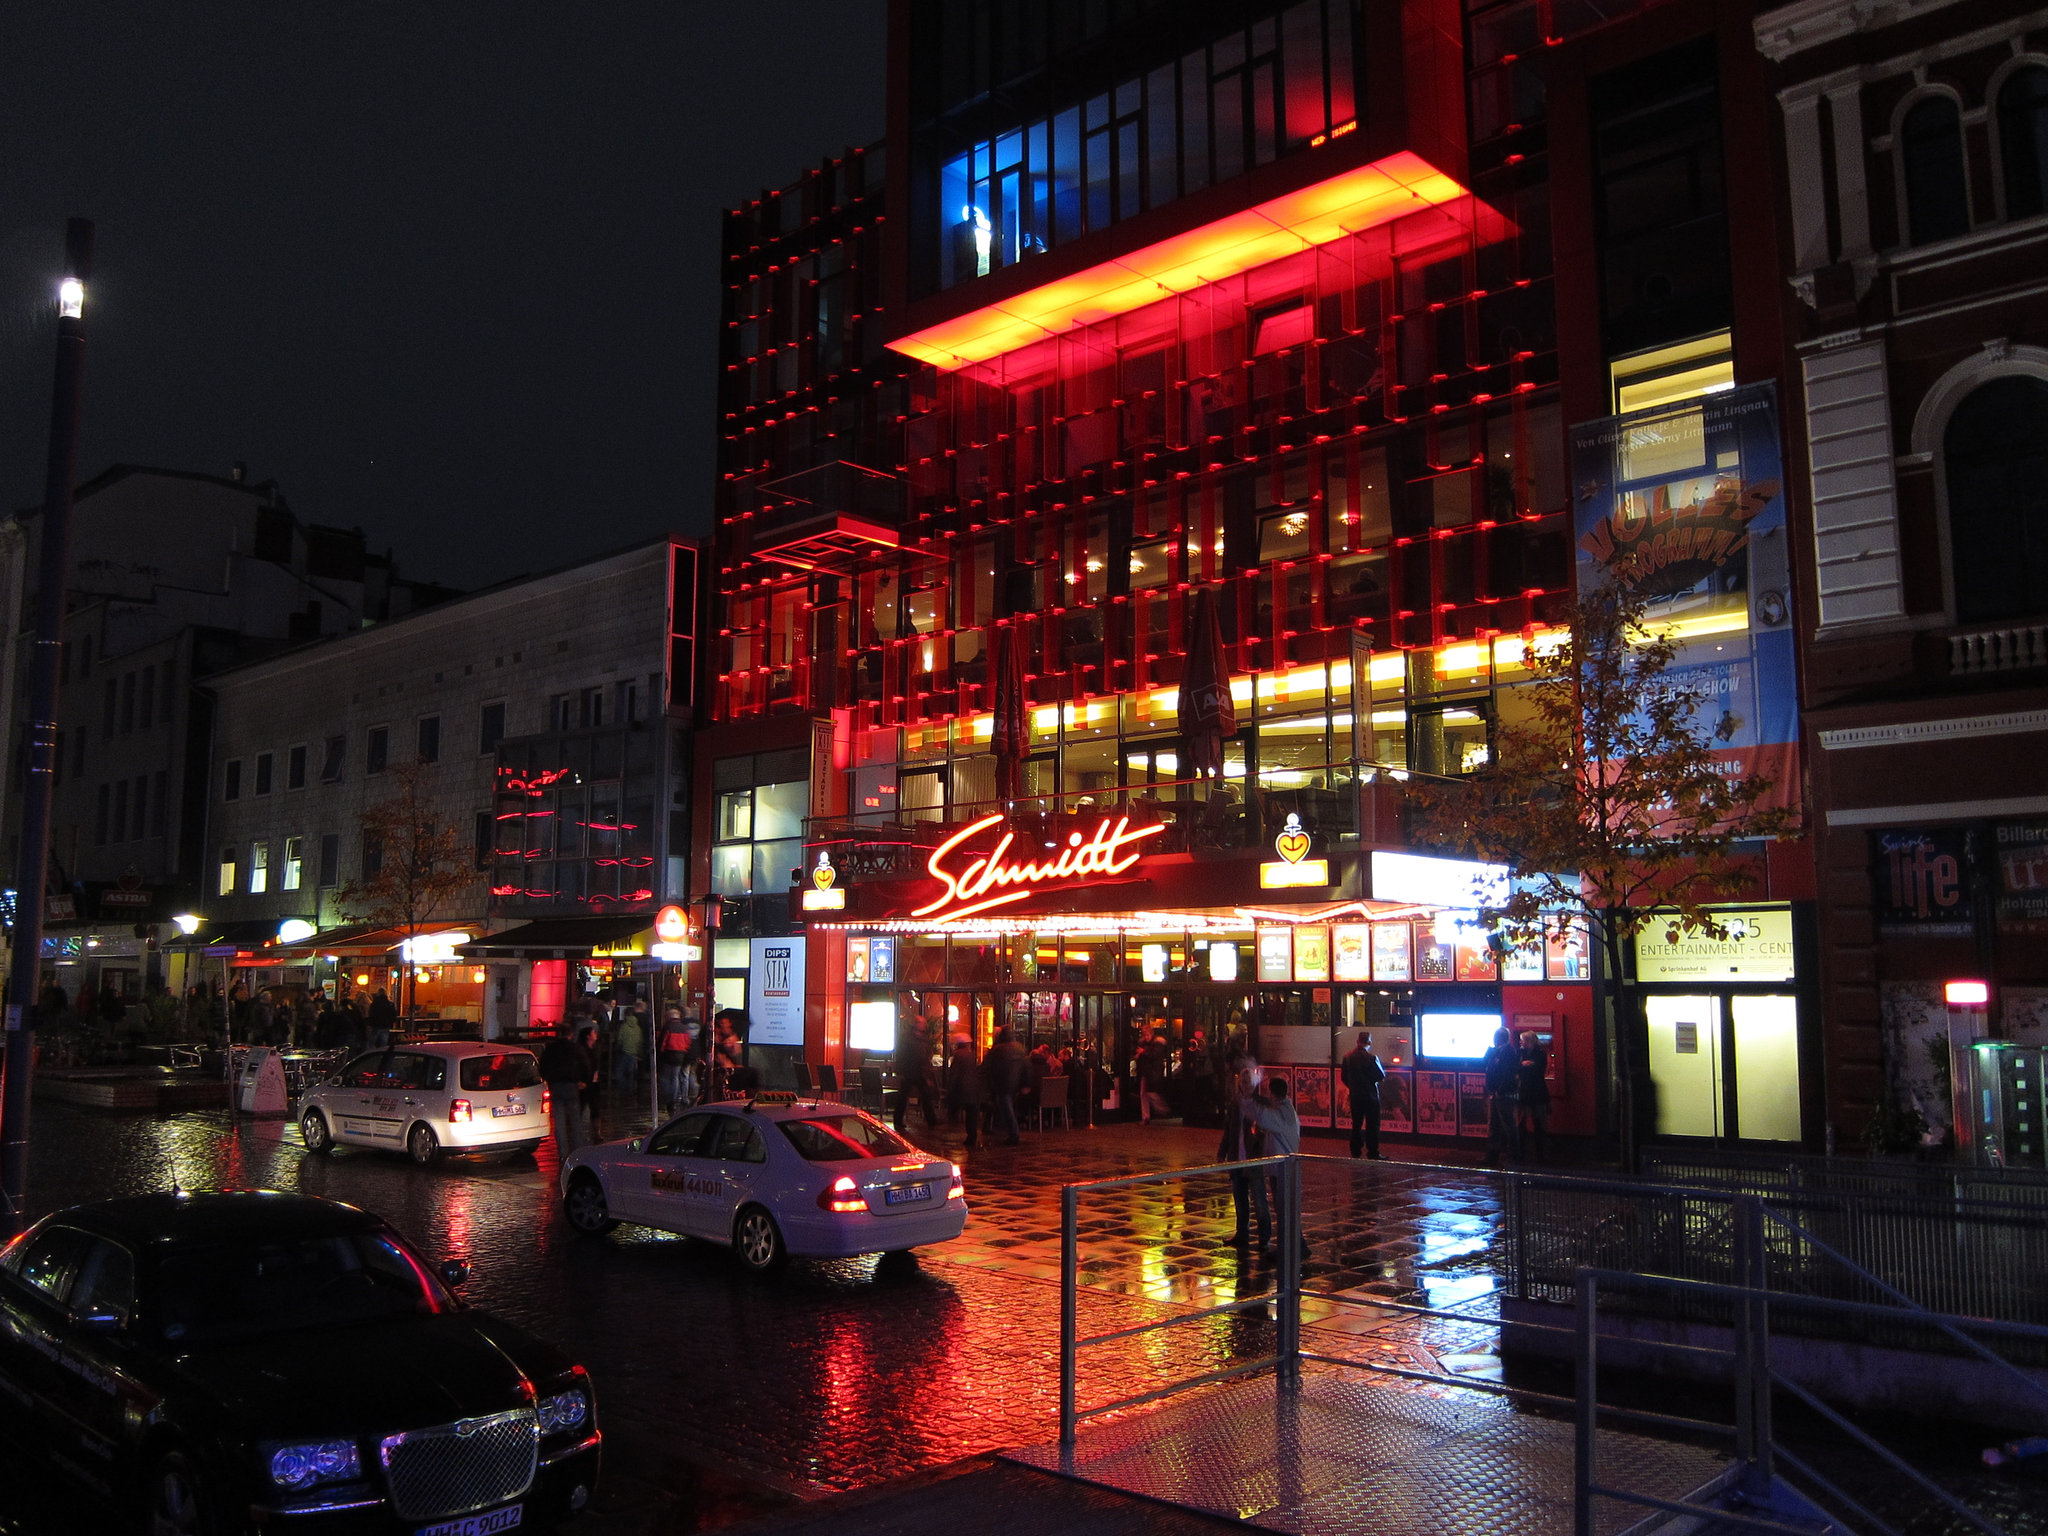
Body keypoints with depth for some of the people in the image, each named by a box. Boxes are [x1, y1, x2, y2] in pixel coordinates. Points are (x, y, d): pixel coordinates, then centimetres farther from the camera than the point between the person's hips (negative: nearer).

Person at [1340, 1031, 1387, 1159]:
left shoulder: (1347, 1057, -1)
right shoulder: (1371, 1058, -19)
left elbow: (1344, 1076, 6)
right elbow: (1381, 1076, -14)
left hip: (1355, 1096, 5)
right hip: (1370, 1096, -5)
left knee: (1356, 1125, 13)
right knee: (1372, 1125, 4)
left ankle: (1355, 1152, 17)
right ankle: (1373, 1153, 6)